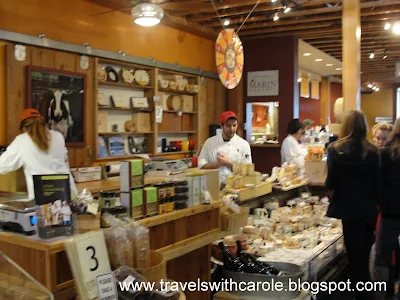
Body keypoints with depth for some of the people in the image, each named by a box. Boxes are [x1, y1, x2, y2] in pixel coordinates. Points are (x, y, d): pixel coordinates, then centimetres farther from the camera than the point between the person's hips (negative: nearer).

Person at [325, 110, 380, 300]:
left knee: (355, 259, 7)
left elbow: (331, 184, -10)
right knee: (364, 258, 21)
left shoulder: (336, 150, -10)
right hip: (369, 210, 4)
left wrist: (329, 183, 12)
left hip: (350, 210, -4)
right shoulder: (372, 151, -1)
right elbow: (377, 184, 2)